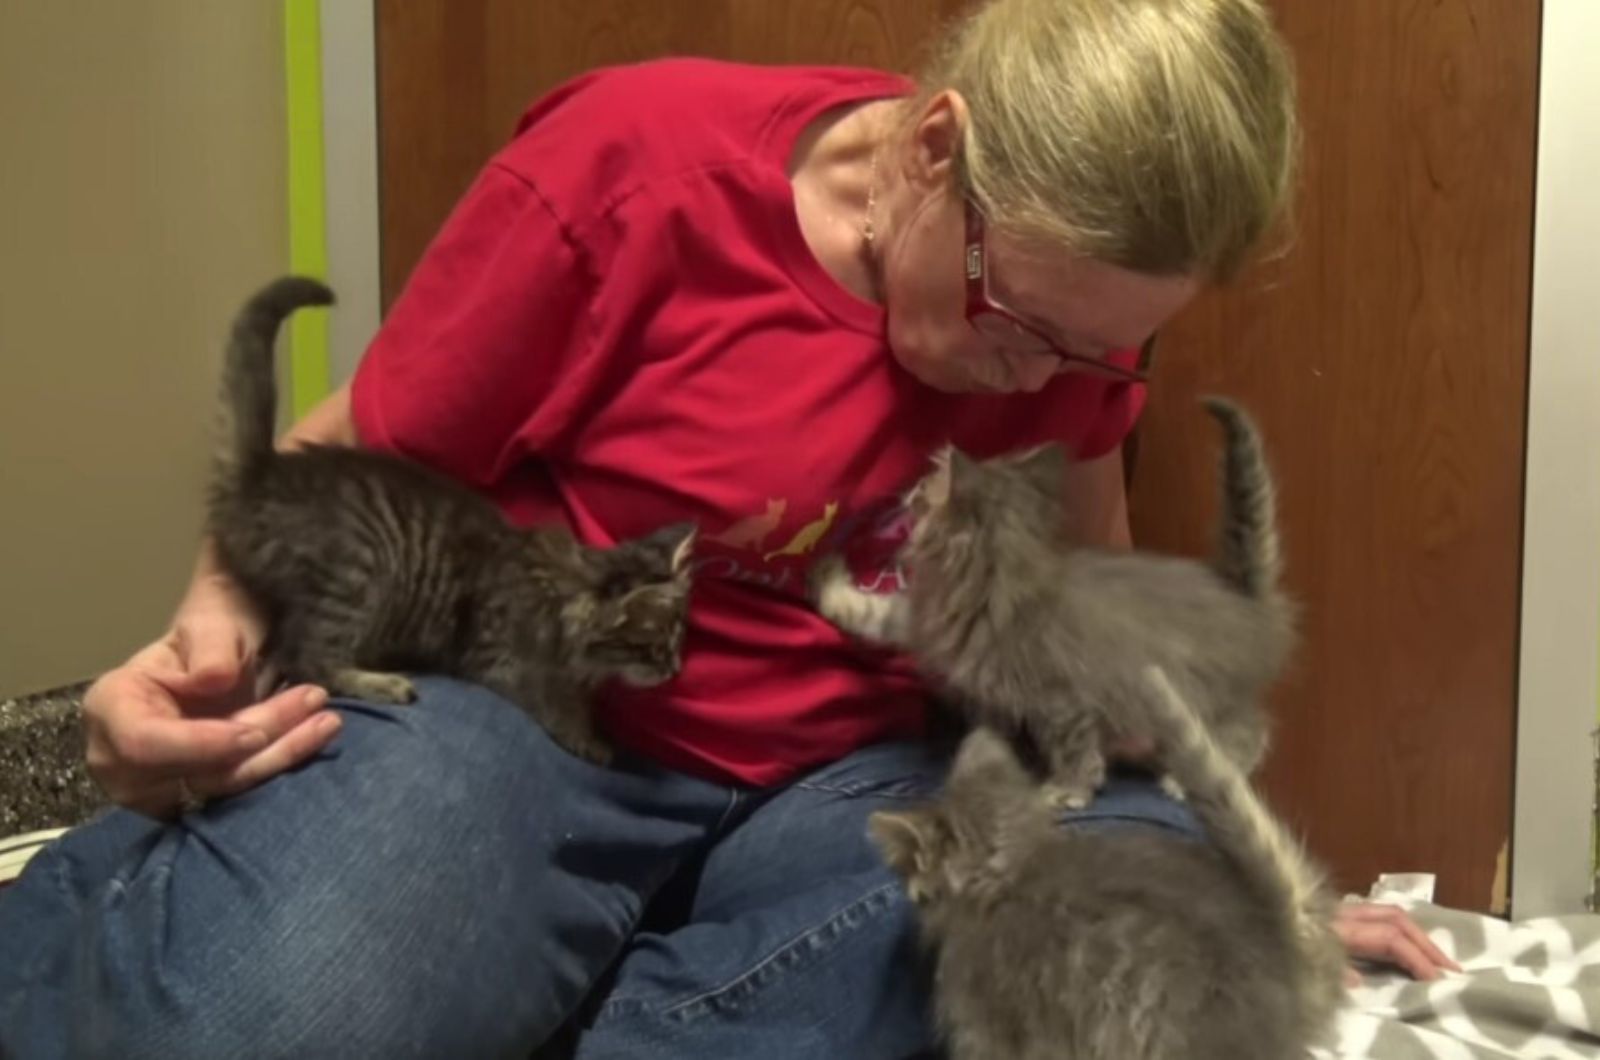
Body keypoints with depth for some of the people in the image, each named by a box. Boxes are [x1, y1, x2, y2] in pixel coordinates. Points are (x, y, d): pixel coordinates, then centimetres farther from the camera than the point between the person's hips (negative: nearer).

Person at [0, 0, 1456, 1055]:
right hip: (520, 701, -4)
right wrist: (221, 631, -23)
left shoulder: (1063, 281, 0)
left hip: (838, 779, 5)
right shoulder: (634, 168, -15)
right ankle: (128, 927, 1)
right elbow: (354, 462, -4)